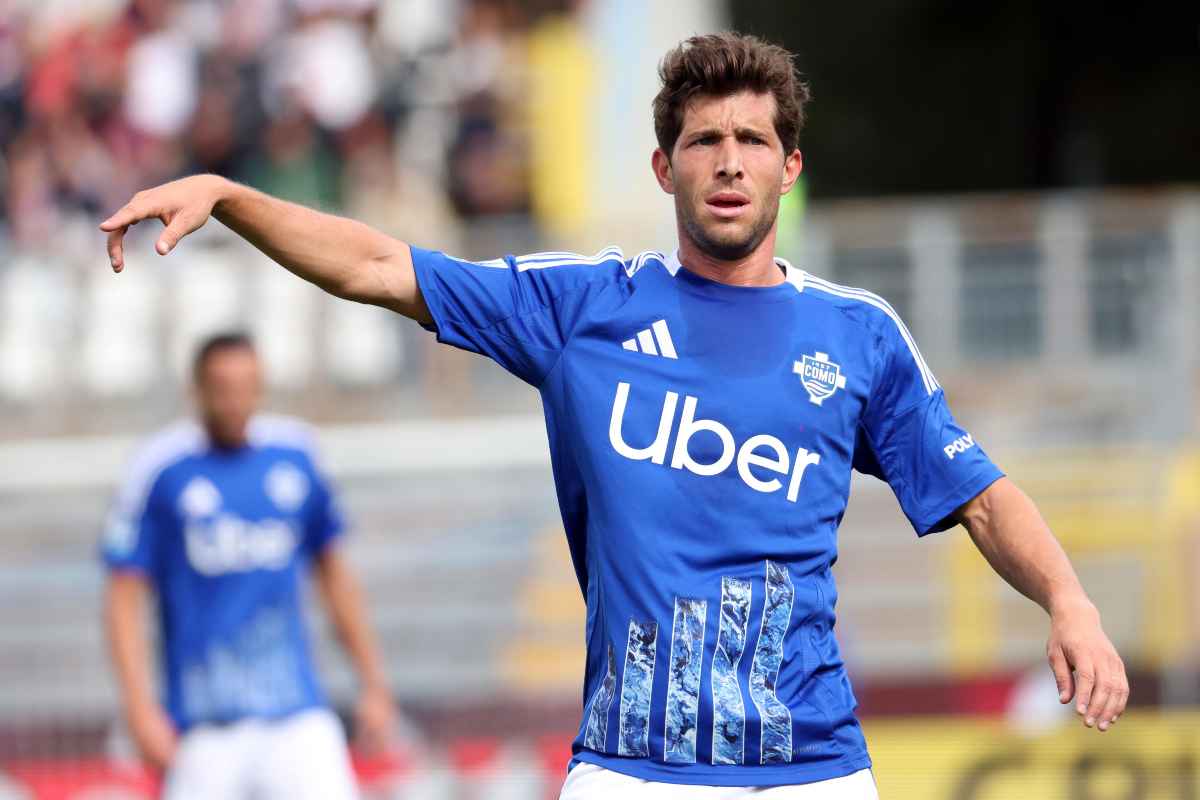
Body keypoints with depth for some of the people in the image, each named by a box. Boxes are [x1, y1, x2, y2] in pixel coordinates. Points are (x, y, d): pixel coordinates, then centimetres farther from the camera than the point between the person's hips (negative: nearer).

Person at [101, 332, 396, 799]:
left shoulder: (293, 454, 8)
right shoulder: (161, 470, -2)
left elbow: (333, 575, 18)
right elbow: (124, 599, -2)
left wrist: (373, 685, 17)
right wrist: (141, 707, -12)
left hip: (297, 712, 2)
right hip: (204, 724, -2)